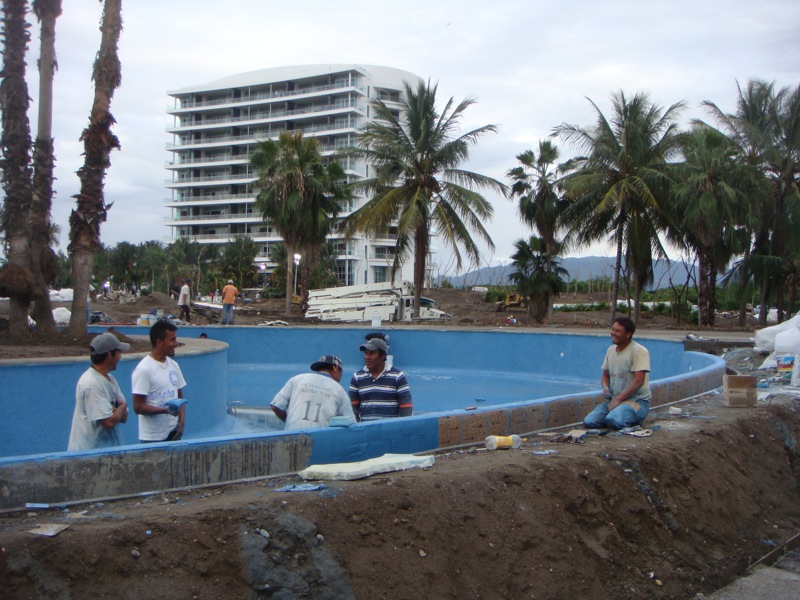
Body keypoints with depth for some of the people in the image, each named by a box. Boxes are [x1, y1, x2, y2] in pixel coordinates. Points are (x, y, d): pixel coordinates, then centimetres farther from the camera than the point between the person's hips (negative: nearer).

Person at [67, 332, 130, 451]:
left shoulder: (109, 378, 10)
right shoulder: (91, 383, -19)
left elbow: (124, 416, 9)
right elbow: (109, 421, -23)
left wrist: (115, 410, -13)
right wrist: (122, 407, -4)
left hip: (108, 448, 9)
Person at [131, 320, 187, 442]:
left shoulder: (173, 365, 7)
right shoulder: (144, 370, -14)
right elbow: (138, 407, -14)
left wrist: (181, 422, 0)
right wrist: (165, 410, -25)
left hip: (174, 433, 6)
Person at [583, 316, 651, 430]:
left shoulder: (639, 351, -12)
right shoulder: (611, 350, 11)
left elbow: (638, 381, -19)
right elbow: (605, 375, 21)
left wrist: (618, 400, -19)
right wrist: (605, 387, -4)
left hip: (637, 400, -6)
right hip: (614, 399, 6)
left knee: (613, 421, -34)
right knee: (589, 422, -14)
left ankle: (634, 419, -1)